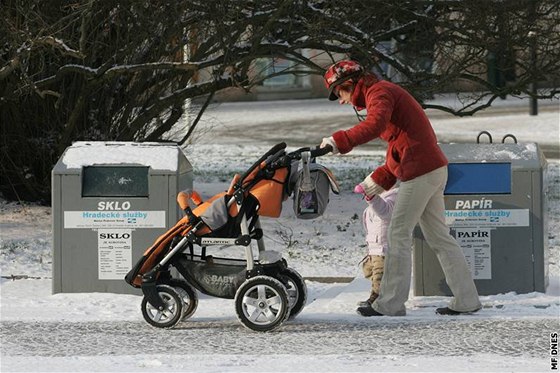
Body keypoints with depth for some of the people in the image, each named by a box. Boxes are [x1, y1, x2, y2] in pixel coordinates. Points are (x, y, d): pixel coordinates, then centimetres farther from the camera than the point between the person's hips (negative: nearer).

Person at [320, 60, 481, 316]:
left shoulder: (379, 92, -8)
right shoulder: (386, 93, 24)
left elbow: (375, 125, -30)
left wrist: (340, 141, -30)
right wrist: (381, 178, 22)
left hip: (420, 173, -10)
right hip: (434, 169, 10)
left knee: (399, 235, -4)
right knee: (438, 237, 11)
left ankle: (391, 303, -1)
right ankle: (466, 300, 12)